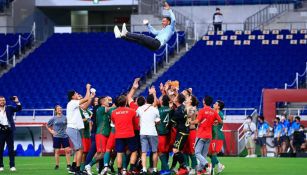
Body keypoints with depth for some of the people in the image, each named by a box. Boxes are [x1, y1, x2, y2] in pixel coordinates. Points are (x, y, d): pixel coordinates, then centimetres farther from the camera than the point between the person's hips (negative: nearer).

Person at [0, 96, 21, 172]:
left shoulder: (9, 108, 8)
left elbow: (18, 109, 4)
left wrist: (17, 102, -11)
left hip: (9, 130, 0)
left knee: (11, 148, 1)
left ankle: (12, 166, 1)